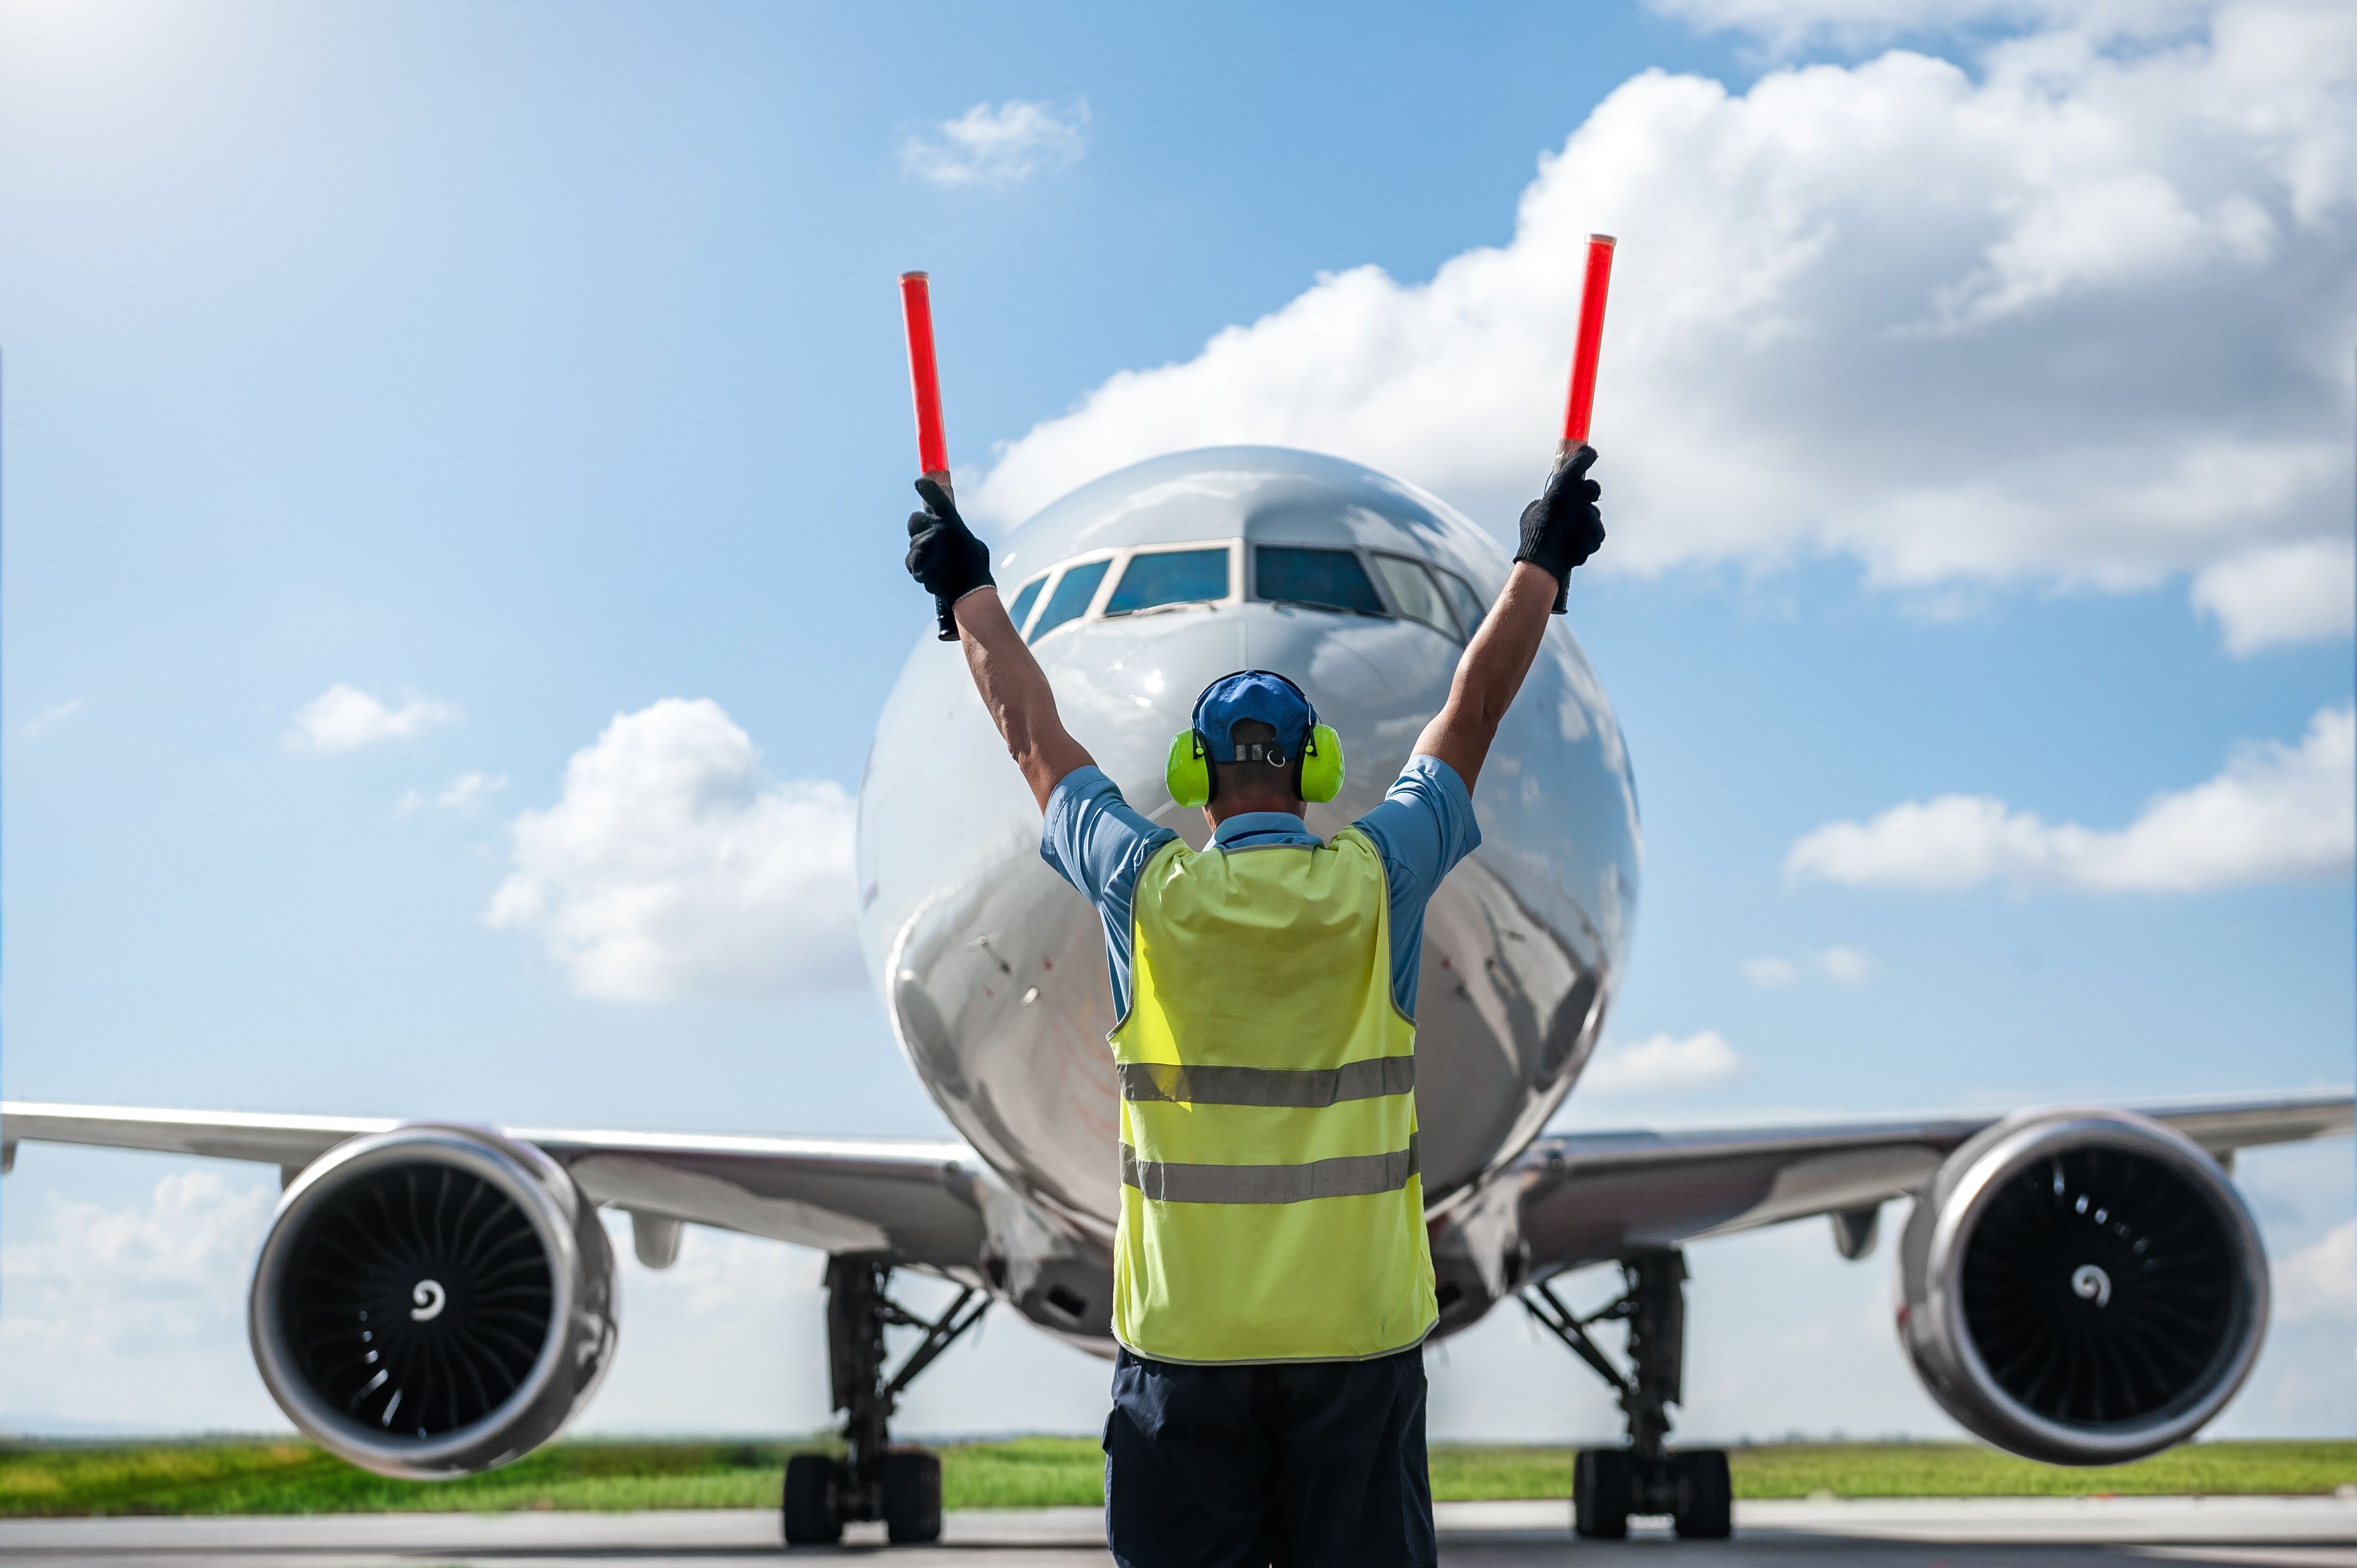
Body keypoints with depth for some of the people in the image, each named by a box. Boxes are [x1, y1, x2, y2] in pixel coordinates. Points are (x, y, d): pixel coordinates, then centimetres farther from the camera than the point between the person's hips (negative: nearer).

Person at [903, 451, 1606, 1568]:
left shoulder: (1147, 891, -2)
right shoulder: (1375, 885, -2)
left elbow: (1032, 734, 12)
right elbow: (1472, 712, 11)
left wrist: (968, 586, 26)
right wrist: (1541, 561, 25)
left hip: (1182, 1336, 0)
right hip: (1359, 1331, 0)